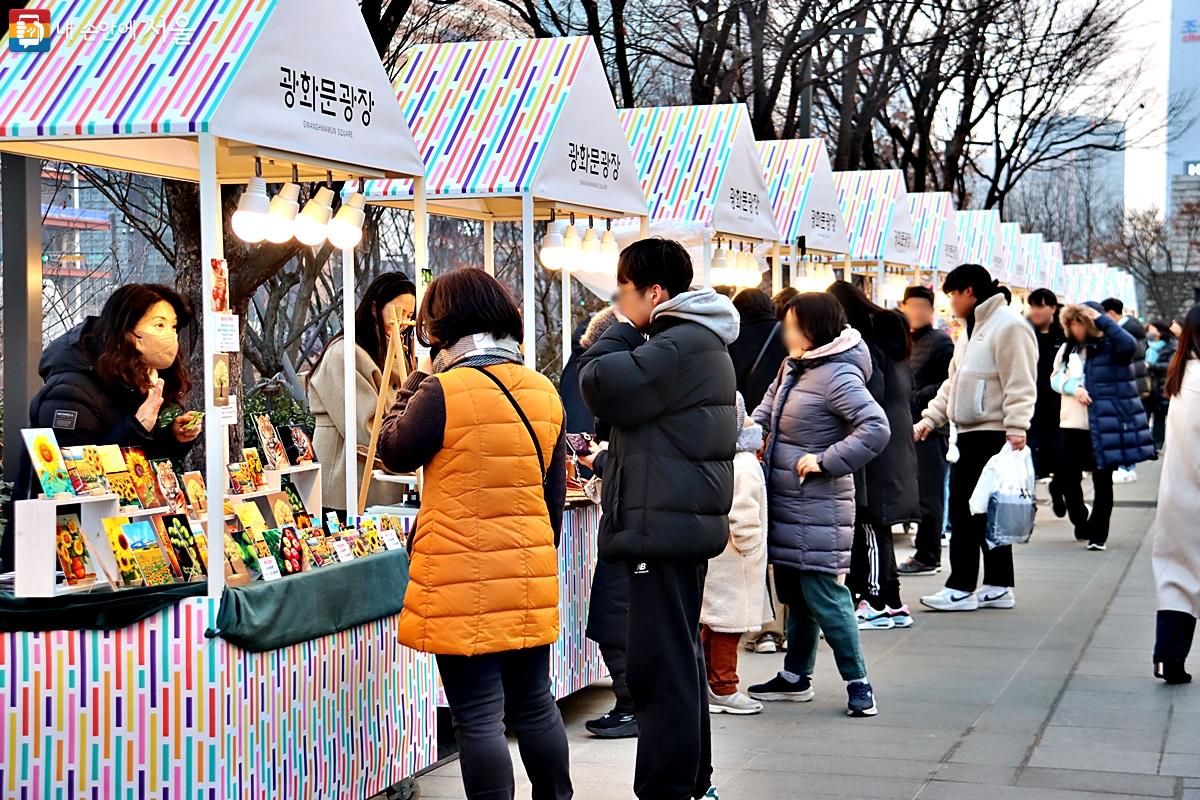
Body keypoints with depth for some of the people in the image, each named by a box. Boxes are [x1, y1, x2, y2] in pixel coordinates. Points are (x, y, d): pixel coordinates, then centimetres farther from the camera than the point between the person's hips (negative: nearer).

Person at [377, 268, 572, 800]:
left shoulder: (442, 391, -14)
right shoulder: (544, 392, 6)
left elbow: (395, 451, 2)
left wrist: (419, 377, 8)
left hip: (464, 585, -6)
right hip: (530, 577, 6)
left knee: (478, 719, -1)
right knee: (534, 704, 17)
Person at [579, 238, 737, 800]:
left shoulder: (681, 344, -15)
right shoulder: (699, 341, 19)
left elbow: (603, 387, -20)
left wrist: (612, 333, -4)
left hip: (663, 525, -11)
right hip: (685, 521, 11)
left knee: (658, 664, -9)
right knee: (681, 658, 18)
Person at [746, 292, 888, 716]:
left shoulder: (838, 377, -19)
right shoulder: (793, 367, 9)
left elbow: (876, 428, -26)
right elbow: (770, 404, 27)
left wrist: (826, 461, -23)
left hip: (817, 506, -9)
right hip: (787, 502, 9)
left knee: (823, 594, -7)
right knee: (794, 593, 17)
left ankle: (857, 682, 2)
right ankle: (795, 677, 27)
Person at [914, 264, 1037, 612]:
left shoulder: (1008, 326, -11)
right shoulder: (971, 330, 21)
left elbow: (1020, 385, -17)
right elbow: (954, 382, 24)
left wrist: (1016, 428, -24)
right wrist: (929, 419, 17)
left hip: (993, 436, -10)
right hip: (970, 434, 10)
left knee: (966, 510, -8)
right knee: (983, 511, 12)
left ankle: (961, 589, -3)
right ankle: (998, 587, 17)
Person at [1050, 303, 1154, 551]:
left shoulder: (1109, 347, -5)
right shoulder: (1068, 349, 10)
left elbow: (1129, 345, -25)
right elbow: (1055, 378, 6)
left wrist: (1102, 319, -23)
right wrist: (1073, 387, -15)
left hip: (1103, 426, -4)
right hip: (1073, 425, 4)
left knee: (1102, 481, 2)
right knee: (1066, 475, 4)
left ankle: (1097, 534, 10)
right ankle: (1081, 523, 26)